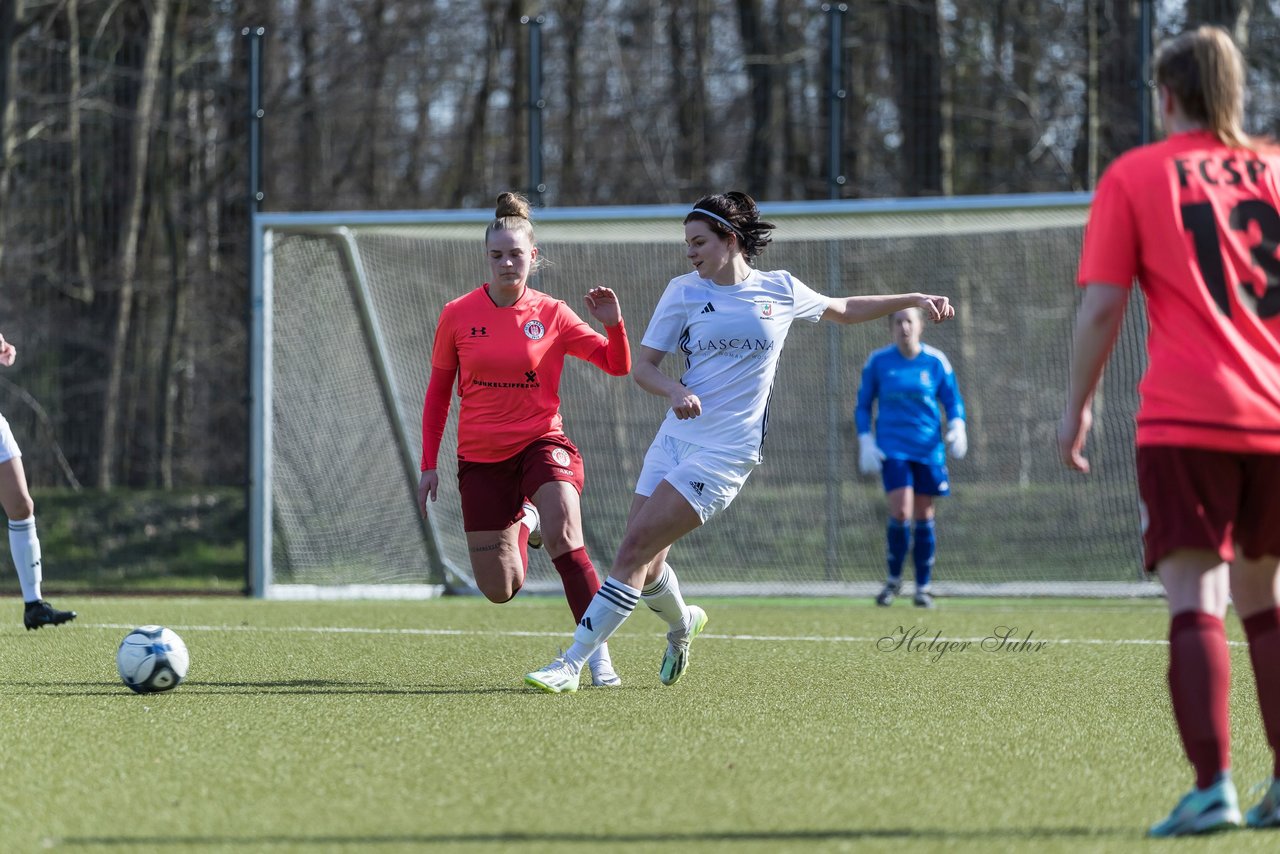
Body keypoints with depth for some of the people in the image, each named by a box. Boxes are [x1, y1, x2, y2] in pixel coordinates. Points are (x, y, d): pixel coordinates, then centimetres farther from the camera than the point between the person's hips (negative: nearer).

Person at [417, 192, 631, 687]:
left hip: (541, 442, -2)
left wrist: (613, 324, -21)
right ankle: (522, 525, 42)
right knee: (499, 591, 5)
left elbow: (618, 366, -1)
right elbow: (438, 393, 7)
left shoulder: (552, 315, -3)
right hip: (481, 457, 2)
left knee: (563, 537, -31)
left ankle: (599, 656, -25)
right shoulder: (457, 316, -2)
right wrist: (429, 465, 4)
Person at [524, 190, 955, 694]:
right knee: (644, 567, 2)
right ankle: (682, 624, 38)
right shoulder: (684, 292, 5)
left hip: (726, 451, -3)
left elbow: (844, 310, 24)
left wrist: (915, 299, 19)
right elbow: (642, 368, 3)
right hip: (677, 437, 3)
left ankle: (572, 665, -14)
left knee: (636, 548, -15)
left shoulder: (781, 290, 5)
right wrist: (674, 390, -18)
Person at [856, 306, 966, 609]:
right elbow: (863, 405, 9)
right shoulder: (878, 362, 1)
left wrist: (957, 427, -11)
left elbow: (953, 401, 9)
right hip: (892, 448, -1)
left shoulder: (936, 362, 2)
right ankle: (893, 579, 5)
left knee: (924, 517, 2)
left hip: (928, 448, 1)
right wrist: (866, 442, -2)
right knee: (900, 513, -15)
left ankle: (923, 587, 14)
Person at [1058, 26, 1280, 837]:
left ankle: (1213, 787, -20)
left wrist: (1079, 405, 9)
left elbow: (1101, 308, -1)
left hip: (1184, 421, -3)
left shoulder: (1134, 176, 3)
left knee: (1195, 598, -7)